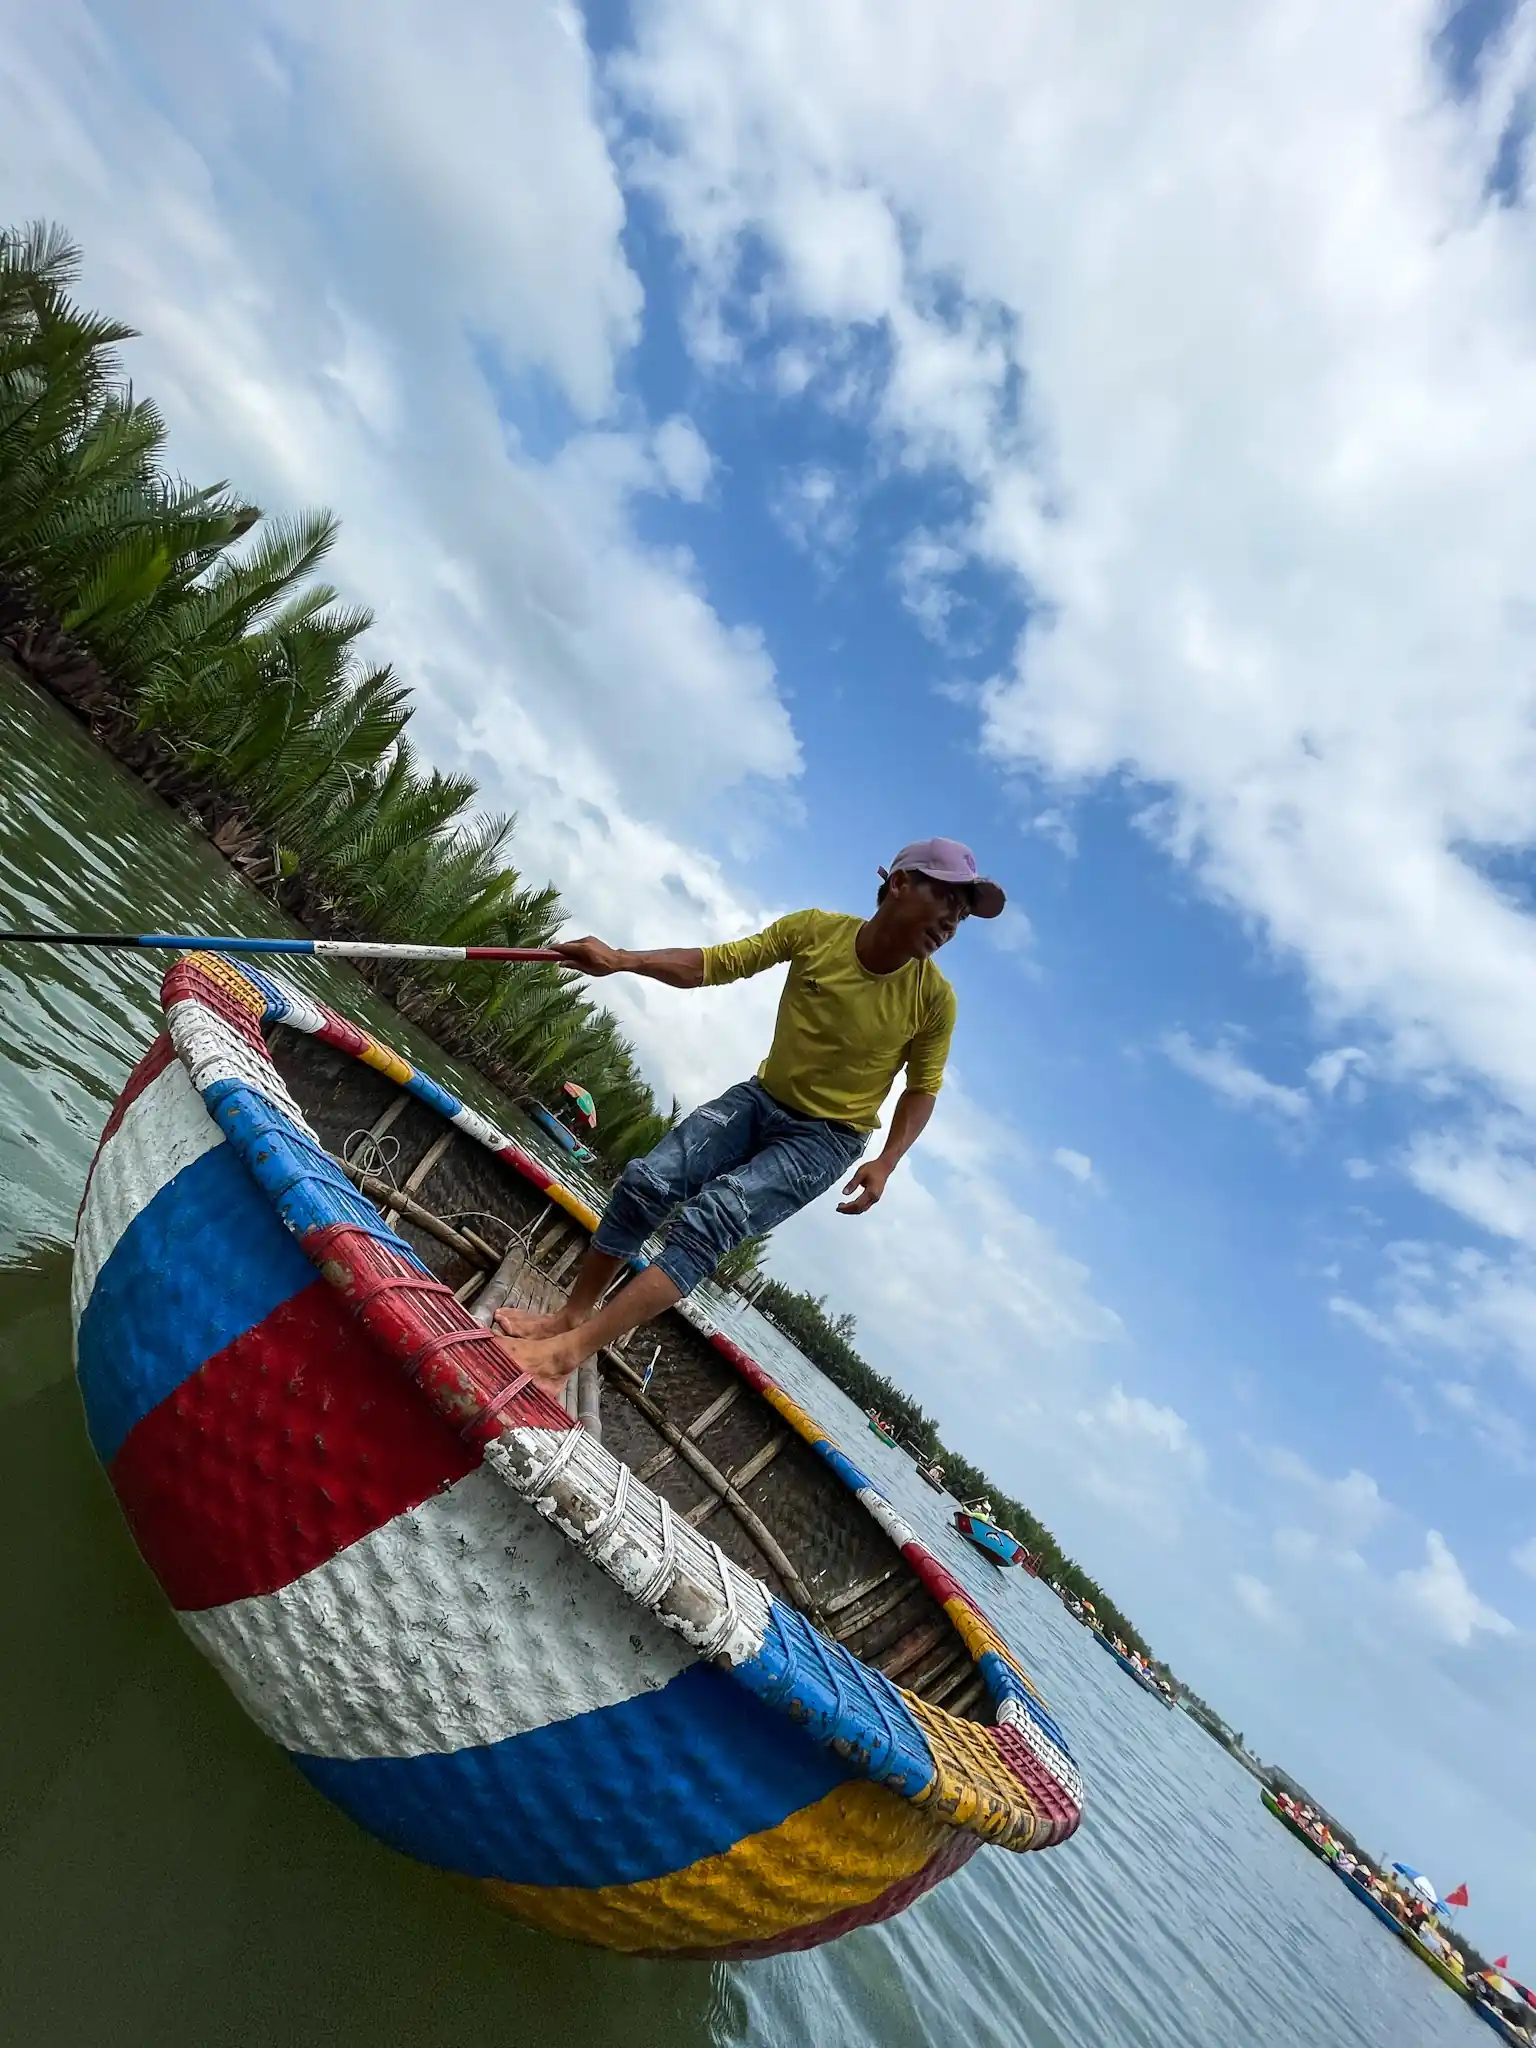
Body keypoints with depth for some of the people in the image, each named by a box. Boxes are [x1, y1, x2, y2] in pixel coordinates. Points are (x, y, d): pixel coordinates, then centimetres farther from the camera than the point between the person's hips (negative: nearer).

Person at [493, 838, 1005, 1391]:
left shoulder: (933, 998, -13)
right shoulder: (815, 930, -11)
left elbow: (922, 1090, -2)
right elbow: (716, 964, -8)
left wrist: (886, 1162, -16)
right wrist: (622, 961, -20)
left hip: (825, 1139, -3)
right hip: (760, 1099, 3)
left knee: (711, 1220, -22)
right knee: (646, 1182, -10)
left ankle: (572, 1350, -20)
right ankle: (570, 1316, 9)